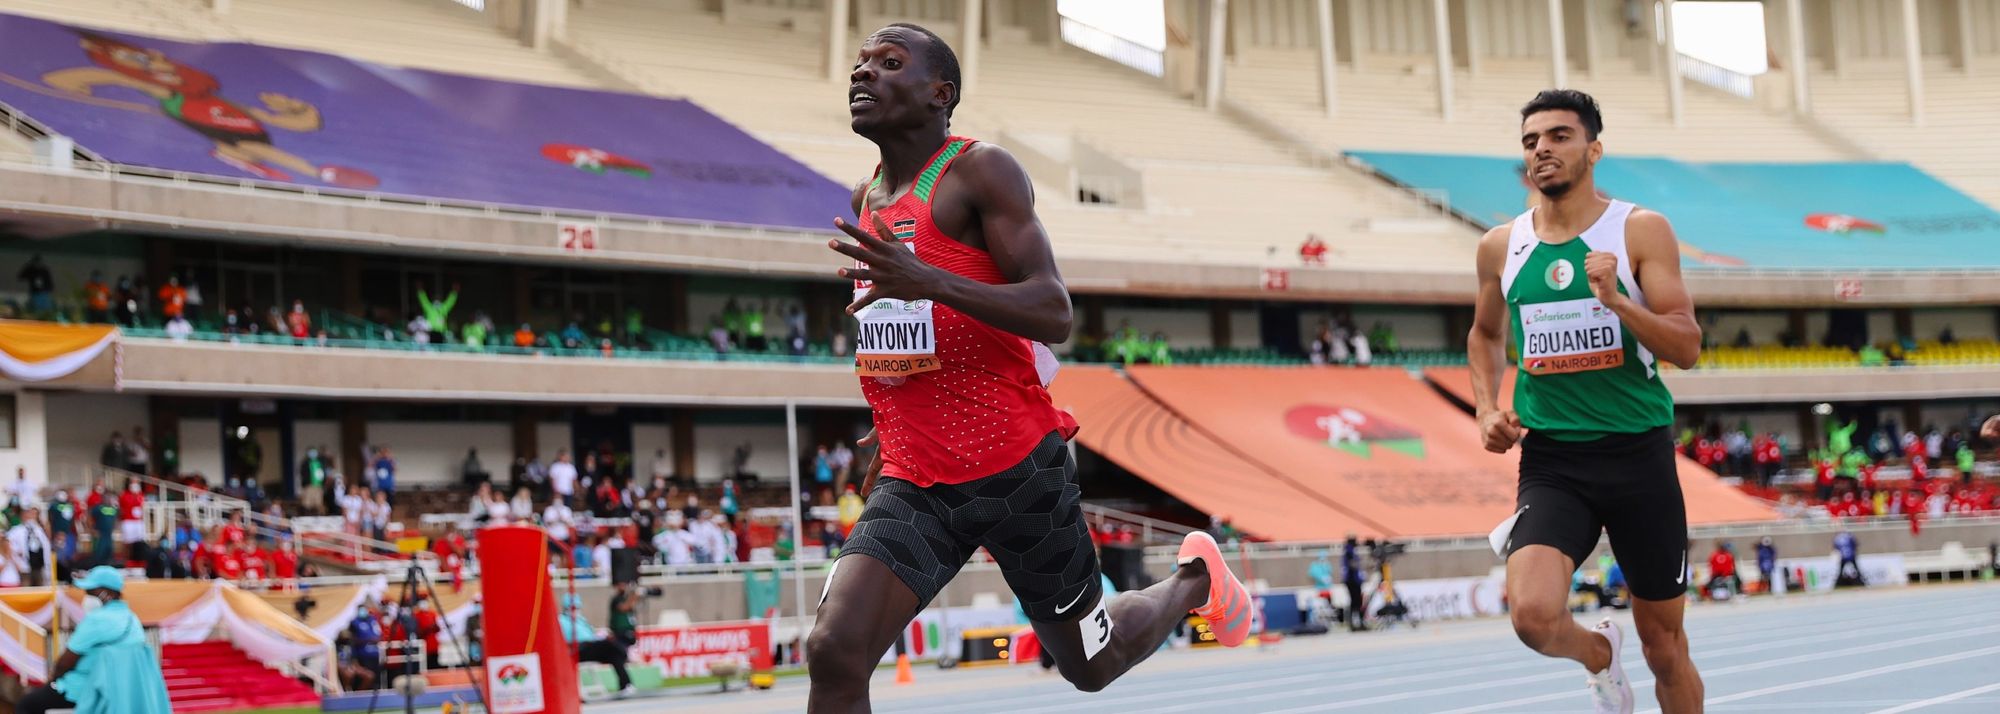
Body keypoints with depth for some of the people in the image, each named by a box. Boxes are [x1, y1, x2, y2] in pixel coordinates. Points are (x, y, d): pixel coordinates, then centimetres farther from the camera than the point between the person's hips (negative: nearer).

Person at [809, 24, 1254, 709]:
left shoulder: (982, 171, -10)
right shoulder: (867, 201, 12)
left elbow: (1054, 316, -21)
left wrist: (929, 282, -34)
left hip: (1017, 471, -5)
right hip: (913, 485, 5)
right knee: (833, 652, -19)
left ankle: (1196, 580, 44)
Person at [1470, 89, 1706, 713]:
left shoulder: (1641, 231, -4)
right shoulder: (1501, 246, 5)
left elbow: (1687, 348, -9)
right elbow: (1486, 335, 24)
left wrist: (1615, 300, -24)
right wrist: (1488, 409, 7)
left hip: (1638, 453, -1)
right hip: (1550, 459, 1)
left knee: (1664, 645, 8)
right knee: (1533, 615, -22)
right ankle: (1598, 653, 13)